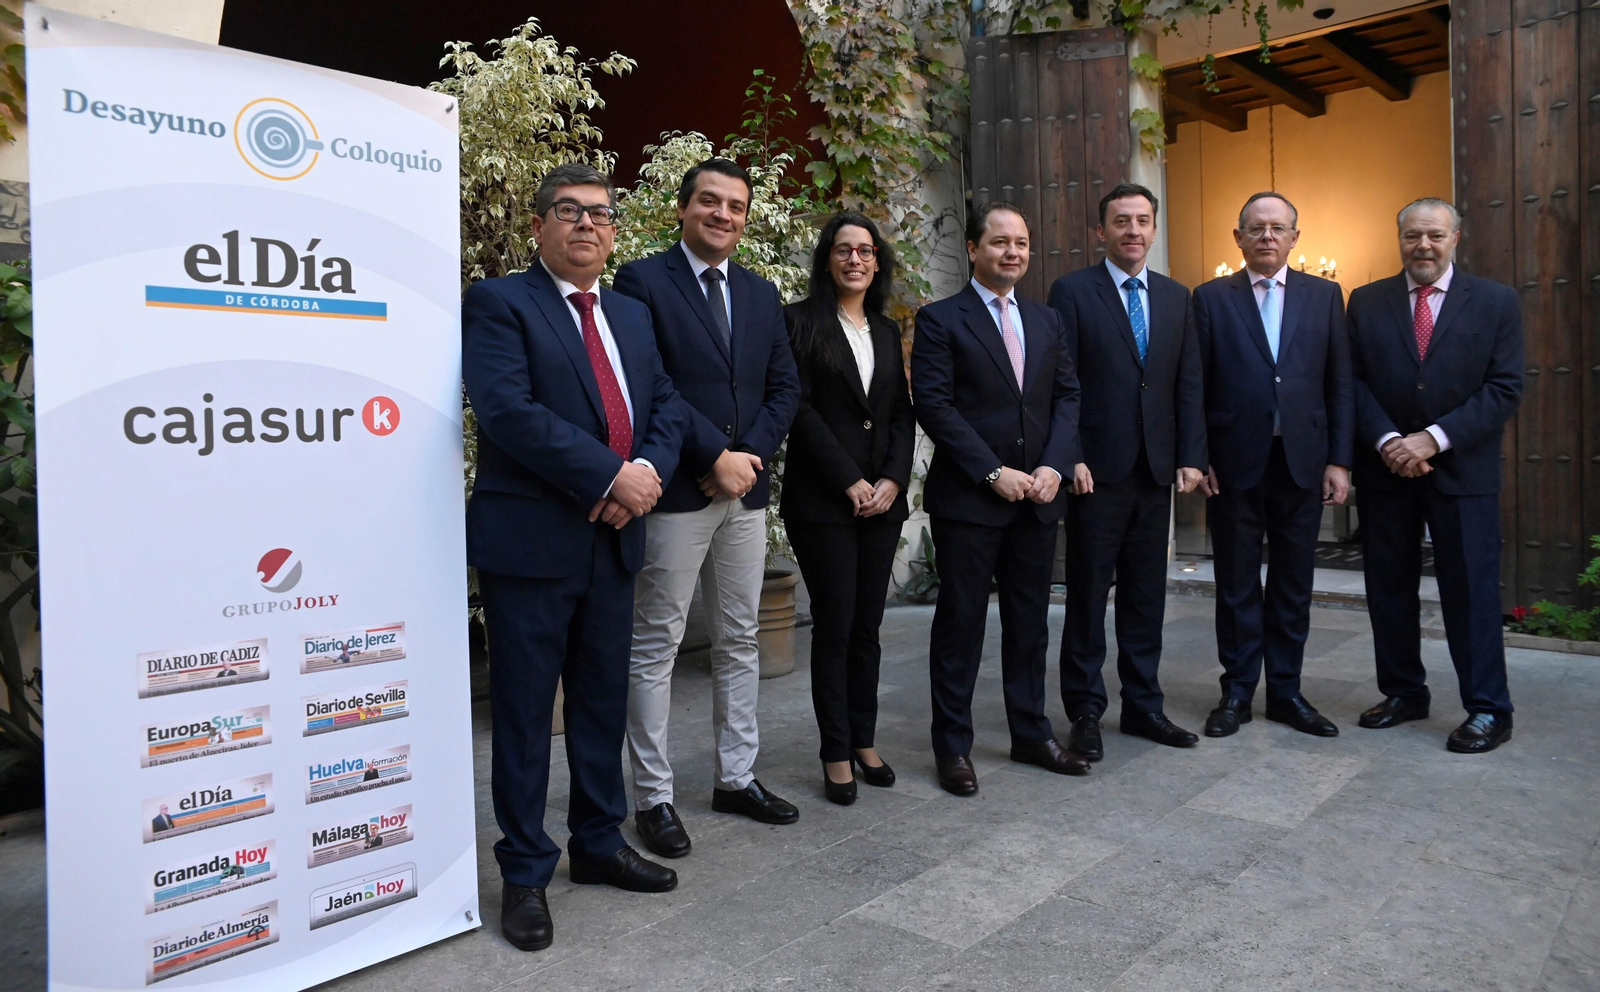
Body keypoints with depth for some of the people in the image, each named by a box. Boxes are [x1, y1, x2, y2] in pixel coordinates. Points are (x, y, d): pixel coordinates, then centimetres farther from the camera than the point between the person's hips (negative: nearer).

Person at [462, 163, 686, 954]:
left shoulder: (632, 316, 16)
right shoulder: (499, 303, -5)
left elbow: (666, 405, 11)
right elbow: (508, 409, -18)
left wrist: (648, 471, -9)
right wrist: (610, 475, -19)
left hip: (614, 537, 6)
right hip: (530, 540, -6)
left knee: (604, 700, 16)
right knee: (525, 709, 5)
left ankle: (599, 844, 32)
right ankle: (525, 873, 20)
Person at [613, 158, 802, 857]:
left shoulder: (761, 294, 14)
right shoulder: (642, 281, -4)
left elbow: (785, 386, 11)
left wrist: (750, 455, -5)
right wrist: (717, 455, -16)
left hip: (745, 489, 7)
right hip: (675, 491, -6)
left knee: (739, 641, 13)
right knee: (655, 645, 2)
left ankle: (736, 778, 27)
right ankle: (653, 797, 13)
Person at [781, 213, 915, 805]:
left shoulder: (886, 330, 16)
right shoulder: (801, 321, -1)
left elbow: (902, 412, 12)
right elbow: (800, 407, -9)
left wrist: (893, 479, -4)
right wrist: (849, 481, -12)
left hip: (882, 496, 5)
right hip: (822, 497, -5)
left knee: (867, 624, 9)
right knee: (834, 625, -1)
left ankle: (864, 740, 21)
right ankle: (836, 753, 10)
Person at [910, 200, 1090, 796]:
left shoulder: (1046, 320, 14)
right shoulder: (940, 320, -3)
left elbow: (1067, 396, 10)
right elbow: (933, 406, -11)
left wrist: (1054, 466, -6)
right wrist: (995, 472, -15)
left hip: (1038, 497, 5)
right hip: (967, 500, -5)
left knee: (1030, 621, 13)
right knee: (960, 623, 3)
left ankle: (1032, 734, 27)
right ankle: (952, 746, 15)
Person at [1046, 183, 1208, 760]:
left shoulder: (1176, 298, 13)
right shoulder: (1072, 291, -2)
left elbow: (1189, 384, 10)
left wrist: (1191, 457, 2)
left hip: (1157, 470, 5)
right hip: (1096, 469, -4)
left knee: (1146, 595, 11)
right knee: (1088, 594, 3)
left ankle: (1143, 706, 23)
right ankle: (1085, 712, 14)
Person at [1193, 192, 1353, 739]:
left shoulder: (1325, 295, 8)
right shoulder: (1211, 298, 3)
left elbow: (1340, 384, 6)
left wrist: (1339, 460, 0)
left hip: (1302, 462, 2)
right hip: (1234, 462, -2)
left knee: (1293, 585, 10)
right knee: (1237, 585, 7)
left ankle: (1286, 691, 22)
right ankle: (1237, 692, 19)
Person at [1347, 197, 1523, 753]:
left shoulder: (1496, 303, 2)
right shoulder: (1366, 303, 6)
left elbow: (1504, 389, -5)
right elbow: (1353, 382, 1)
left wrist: (1434, 438, -15)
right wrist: (1388, 442, -13)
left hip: (1461, 470, -2)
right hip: (1384, 468, 2)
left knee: (1471, 588, 1)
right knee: (1389, 587, 8)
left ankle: (1488, 709, 12)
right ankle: (1403, 692, 22)